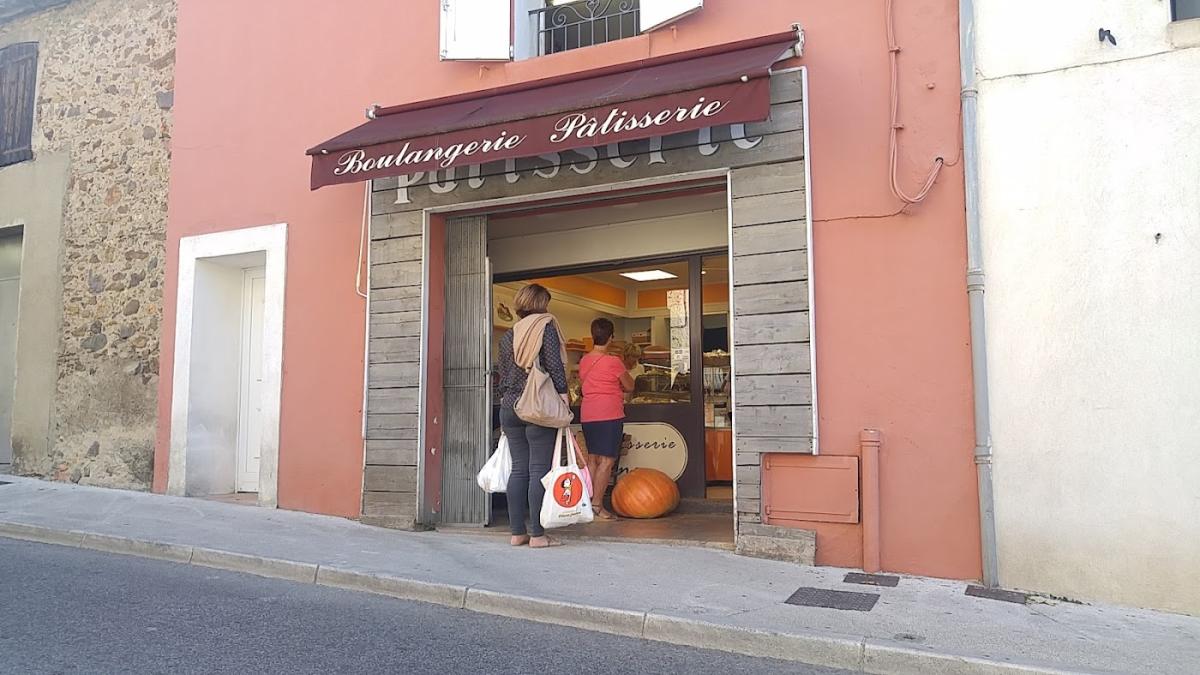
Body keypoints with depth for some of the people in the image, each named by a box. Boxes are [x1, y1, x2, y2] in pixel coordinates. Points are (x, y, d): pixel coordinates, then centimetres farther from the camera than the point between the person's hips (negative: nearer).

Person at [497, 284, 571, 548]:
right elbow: (555, 365, -11)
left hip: (510, 407, 6)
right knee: (539, 470, -3)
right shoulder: (546, 326, -3)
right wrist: (563, 396, -8)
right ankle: (537, 534, -2)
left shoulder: (508, 335, 14)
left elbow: (503, 374, 16)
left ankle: (517, 532, 11)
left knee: (518, 470, 9)